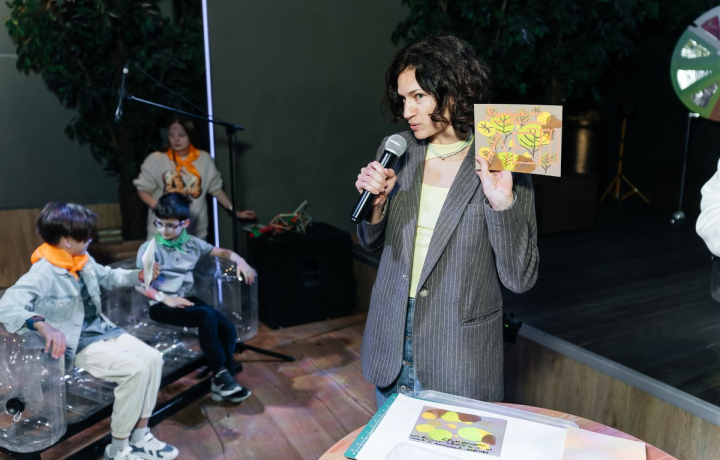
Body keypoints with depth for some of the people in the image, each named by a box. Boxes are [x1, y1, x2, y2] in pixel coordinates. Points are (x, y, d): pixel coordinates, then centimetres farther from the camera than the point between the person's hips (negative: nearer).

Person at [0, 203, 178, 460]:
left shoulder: (82, 259, 2)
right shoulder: (42, 273, -23)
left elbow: (107, 277, 19)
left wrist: (139, 276, 1)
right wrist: (43, 325, -52)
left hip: (101, 329, 8)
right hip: (78, 343, -8)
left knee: (153, 359, -6)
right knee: (136, 369, -24)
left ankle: (140, 436, 6)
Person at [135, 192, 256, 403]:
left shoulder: (192, 243, 7)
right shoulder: (149, 248, -7)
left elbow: (222, 252, 15)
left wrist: (240, 261, -5)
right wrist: (166, 299, -25)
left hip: (186, 300, 5)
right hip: (161, 305, -5)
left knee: (228, 327, -17)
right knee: (206, 316, -33)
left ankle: (222, 384, -6)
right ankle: (220, 374, -22)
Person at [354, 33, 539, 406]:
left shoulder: (501, 167, -13)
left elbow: (520, 279, -13)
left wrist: (502, 204, -26)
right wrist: (377, 202, -11)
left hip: (458, 355, -4)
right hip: (392, 338, 4)